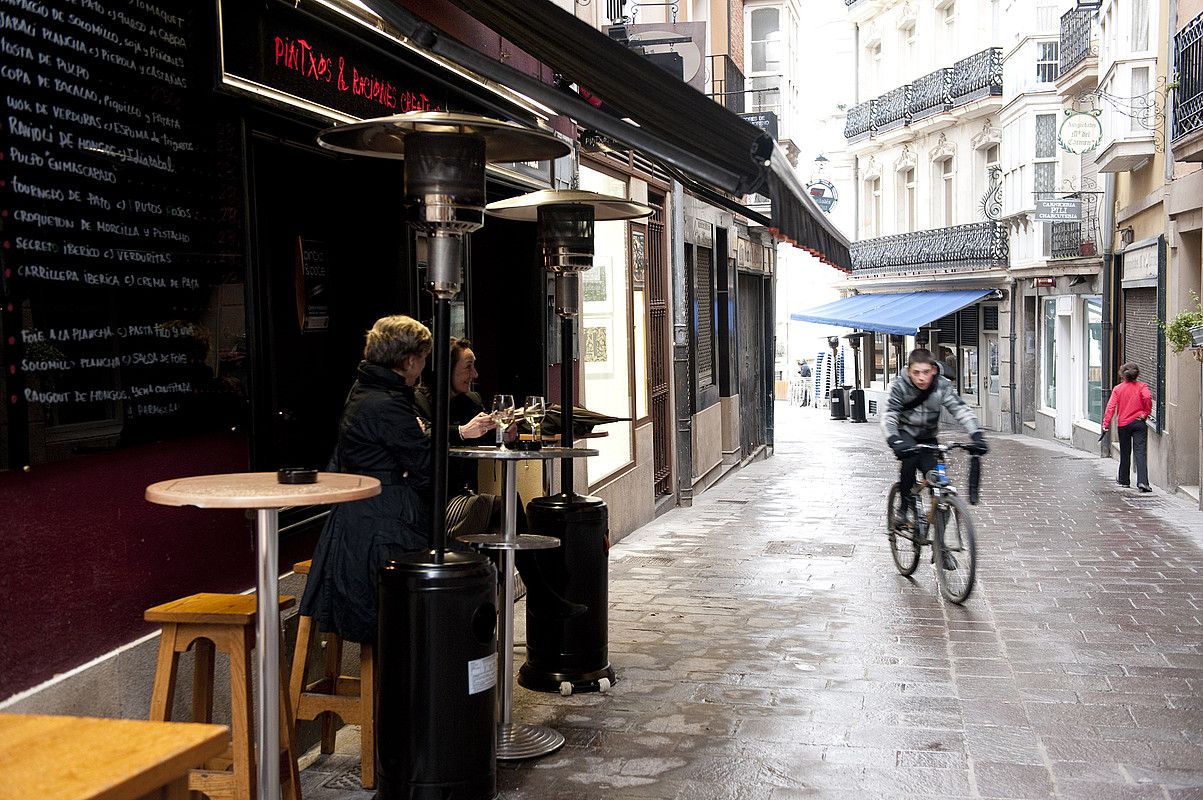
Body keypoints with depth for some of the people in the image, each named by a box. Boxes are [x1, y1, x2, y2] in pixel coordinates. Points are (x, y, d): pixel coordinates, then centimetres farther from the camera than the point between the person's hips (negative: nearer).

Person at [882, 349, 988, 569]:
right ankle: (905, 506, -17)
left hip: (928, 438, 2)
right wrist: (895, 441, -49)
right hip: (905, 434, -2)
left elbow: (961, 410, -26)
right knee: (910, 456, -38)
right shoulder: (900, 386, -20)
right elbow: (889, 416, -30)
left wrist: (977, 435, -44)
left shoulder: (943, 386, -15)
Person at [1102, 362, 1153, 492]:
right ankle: (1142, 481, -20)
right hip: (1139, 423, -1)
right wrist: (1146, 413, -6)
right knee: (1140, 452, -7)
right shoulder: (1142, 386, -1)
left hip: (1123, 424, 1)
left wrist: (1106, 424, -6)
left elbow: (1111, 406, -5)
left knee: (1125, 453, 15)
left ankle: (1123, 479, 26)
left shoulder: (1118, 388, 2)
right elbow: (1147, 397, -21)